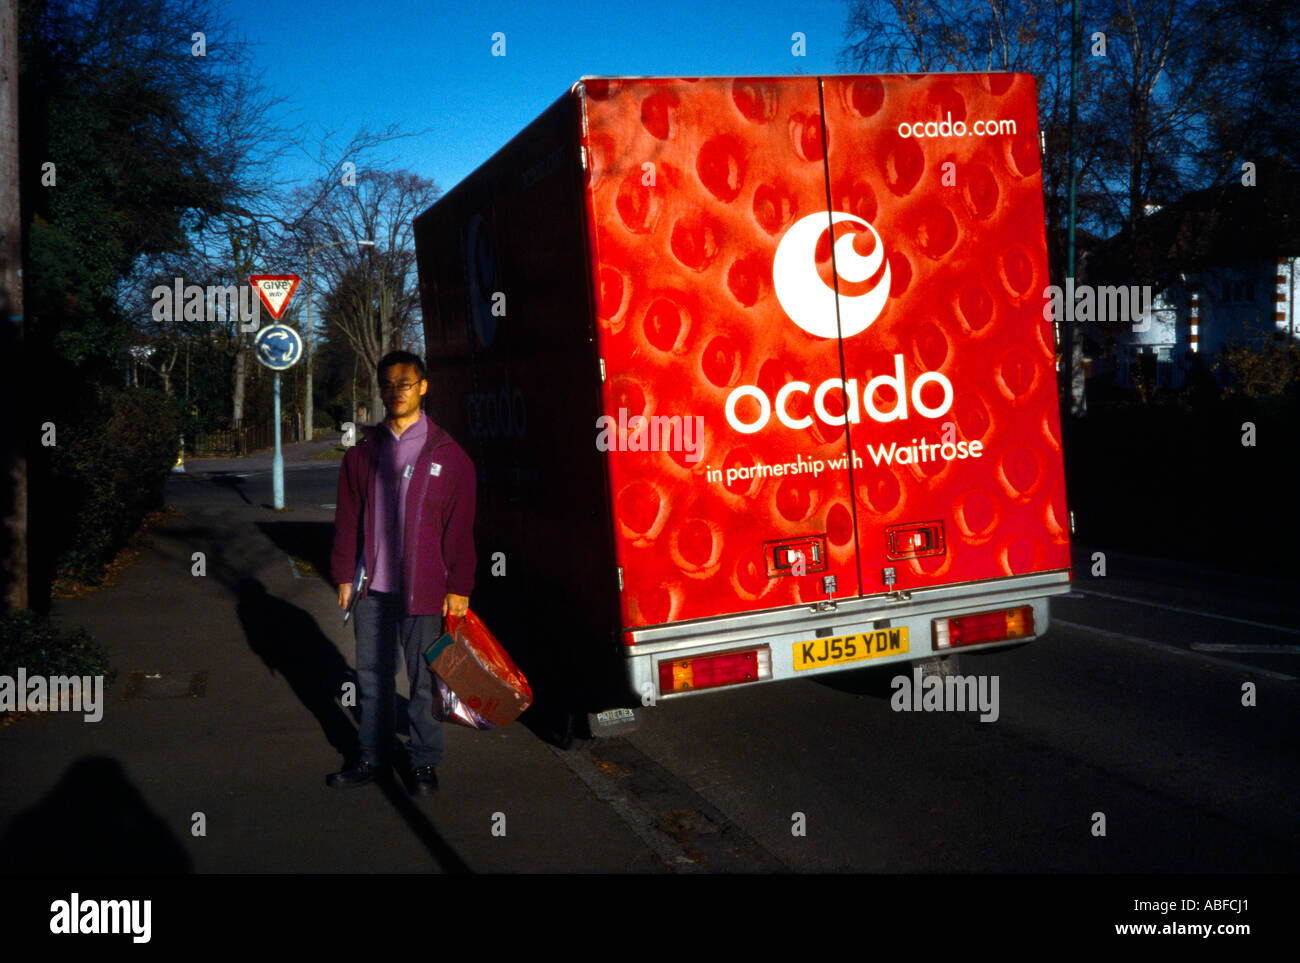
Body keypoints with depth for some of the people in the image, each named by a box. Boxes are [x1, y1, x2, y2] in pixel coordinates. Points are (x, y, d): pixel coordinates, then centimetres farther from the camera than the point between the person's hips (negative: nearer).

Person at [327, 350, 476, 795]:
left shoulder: (448, 455, -1)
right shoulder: (363, 452, 8)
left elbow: (460, 527, -1)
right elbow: (347, 519, 11)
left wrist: (458, 587, -5)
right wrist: (344, 577, 7)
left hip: (424, 589, -3)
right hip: (371, 589, 3)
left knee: (424, 680, 4)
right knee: (372, 675, 12)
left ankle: (424, 762, 18)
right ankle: (372, 757, 25)